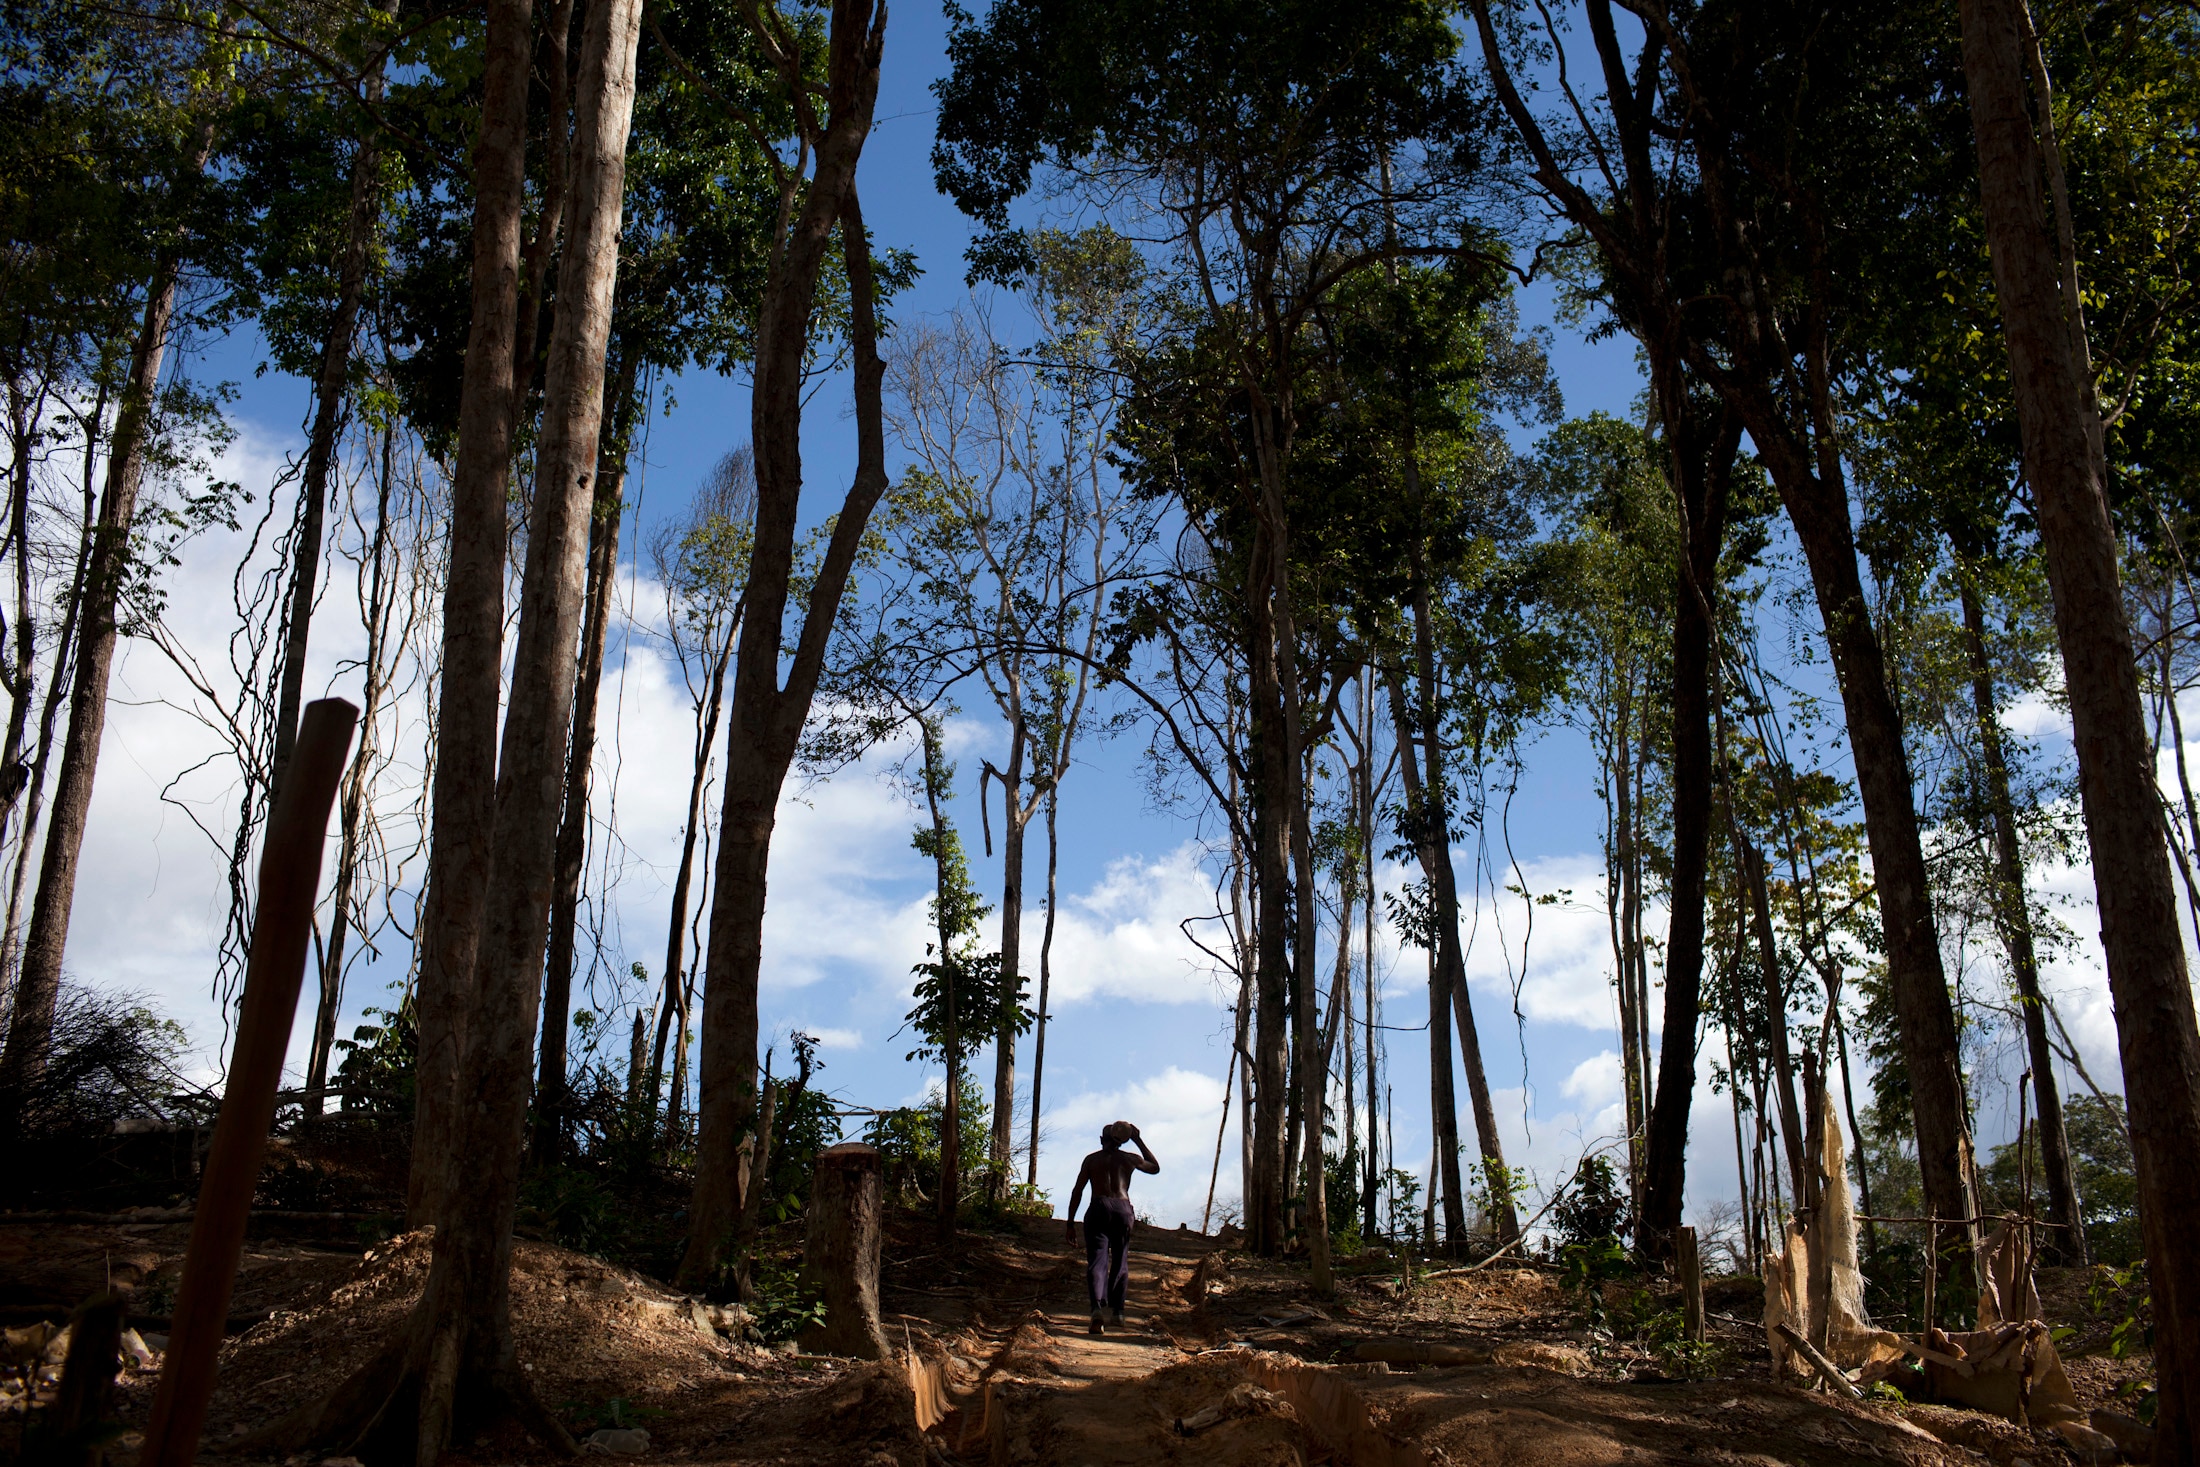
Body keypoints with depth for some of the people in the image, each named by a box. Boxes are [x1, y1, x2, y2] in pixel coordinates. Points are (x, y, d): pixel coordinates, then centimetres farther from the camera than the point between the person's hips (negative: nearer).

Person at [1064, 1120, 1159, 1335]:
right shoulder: (1129, 1159, 12)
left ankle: (1097, 1307, -31)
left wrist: (1071, 1223, 6)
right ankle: (1117, 1311, 22)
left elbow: (1077, 1191, 3)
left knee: (1096, 1261, -8)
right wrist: (1138, 1142, 31)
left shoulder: (1091, 1159, 10)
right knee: (1120, 1260, 18)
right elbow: (1155, 1167, 31)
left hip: (1099, 1209, -1)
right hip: (1123, 1209, 1)